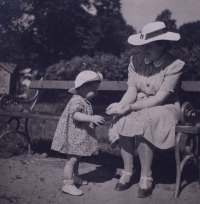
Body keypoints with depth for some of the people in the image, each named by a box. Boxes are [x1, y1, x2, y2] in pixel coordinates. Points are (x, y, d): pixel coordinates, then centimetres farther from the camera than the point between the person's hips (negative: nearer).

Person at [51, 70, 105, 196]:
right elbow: (75, 114, -35)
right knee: (72, 159, -6)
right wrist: (92, 118, -42)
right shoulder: (77, 100, -19)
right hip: (74, 137, -10)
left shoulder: (85, 102, 14)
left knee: (77, 158, 21)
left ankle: (75, 177, 38)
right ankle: (68, 184, -1)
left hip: (80, 137, 10)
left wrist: (94, 121, 13)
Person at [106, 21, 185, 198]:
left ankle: (146, 177, -19)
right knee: (123, 121, -29)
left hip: (165, 108, -4)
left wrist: (128, 108, -29)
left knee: (142, 122, -35)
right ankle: (128, 170, -10)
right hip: (139, 107, 4)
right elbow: (132, 91, -6)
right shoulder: (136, 60, -3)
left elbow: (160, 98, -21)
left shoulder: (175, 65, -16)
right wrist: (120, 106, -28)